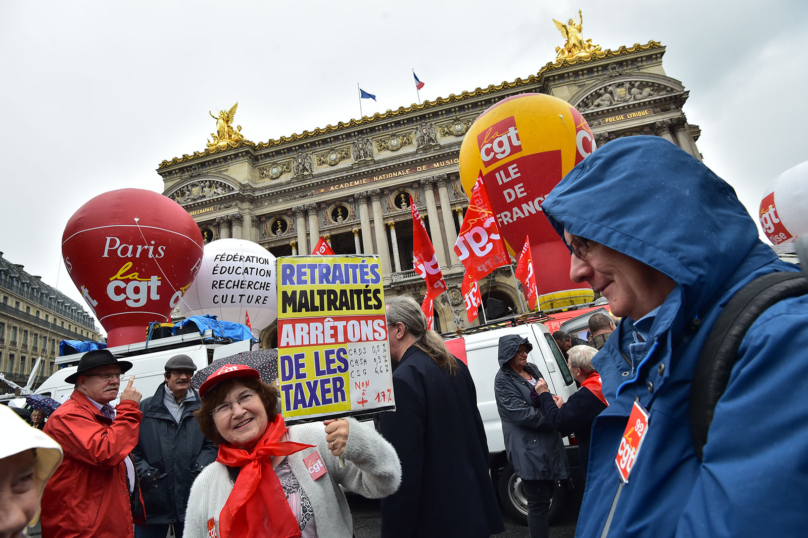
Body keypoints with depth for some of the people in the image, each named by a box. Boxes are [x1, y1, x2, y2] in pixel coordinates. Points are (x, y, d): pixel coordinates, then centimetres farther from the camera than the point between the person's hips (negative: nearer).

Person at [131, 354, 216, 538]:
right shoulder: (145, 408, 4)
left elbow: (212, 445, 7)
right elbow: (131, 446, 2)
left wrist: (201, 468, -7)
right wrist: (144, 471, -8)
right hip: (152, 500, -1)